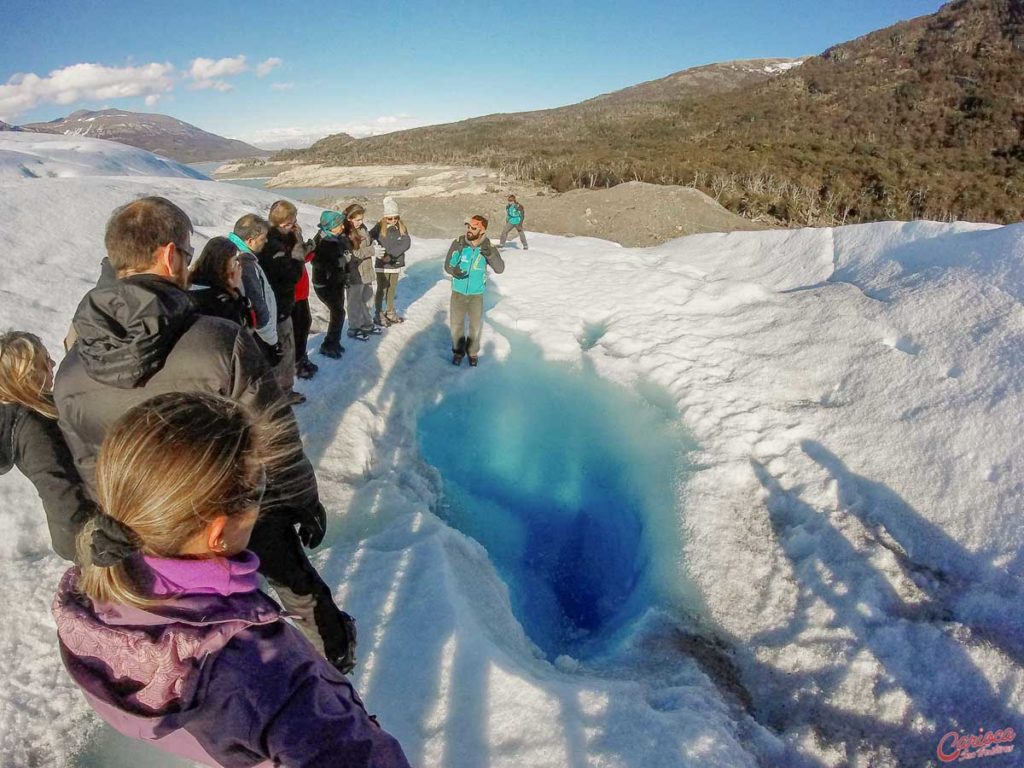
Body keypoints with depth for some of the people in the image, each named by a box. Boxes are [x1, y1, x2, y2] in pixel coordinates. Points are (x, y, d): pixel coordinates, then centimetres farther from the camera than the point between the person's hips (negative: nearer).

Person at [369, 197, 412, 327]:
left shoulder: (401, 227, -2)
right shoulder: (379, 227, -10)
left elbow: (406, 243, -14)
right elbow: (368, 238, -19)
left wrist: (391, 255, -24)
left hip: (396, 264, 4)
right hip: (382, 264, -3)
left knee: (392, 289, 16)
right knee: (381, 290, 4)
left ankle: (390, 312, 31)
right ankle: (378, 315, 15)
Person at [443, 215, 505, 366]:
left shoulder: (488, 247, -12)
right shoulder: (458, 243, -12)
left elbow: (500, 269, -17)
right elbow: (448, 264, -4)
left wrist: (490, 255, -34)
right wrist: (454, 271, -26)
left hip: (476, 294, 0)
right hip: (458, 292, 0)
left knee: (476, 325, 13)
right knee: (457, 324, 12)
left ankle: (472, 352, 37)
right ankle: (458, 351, 35)